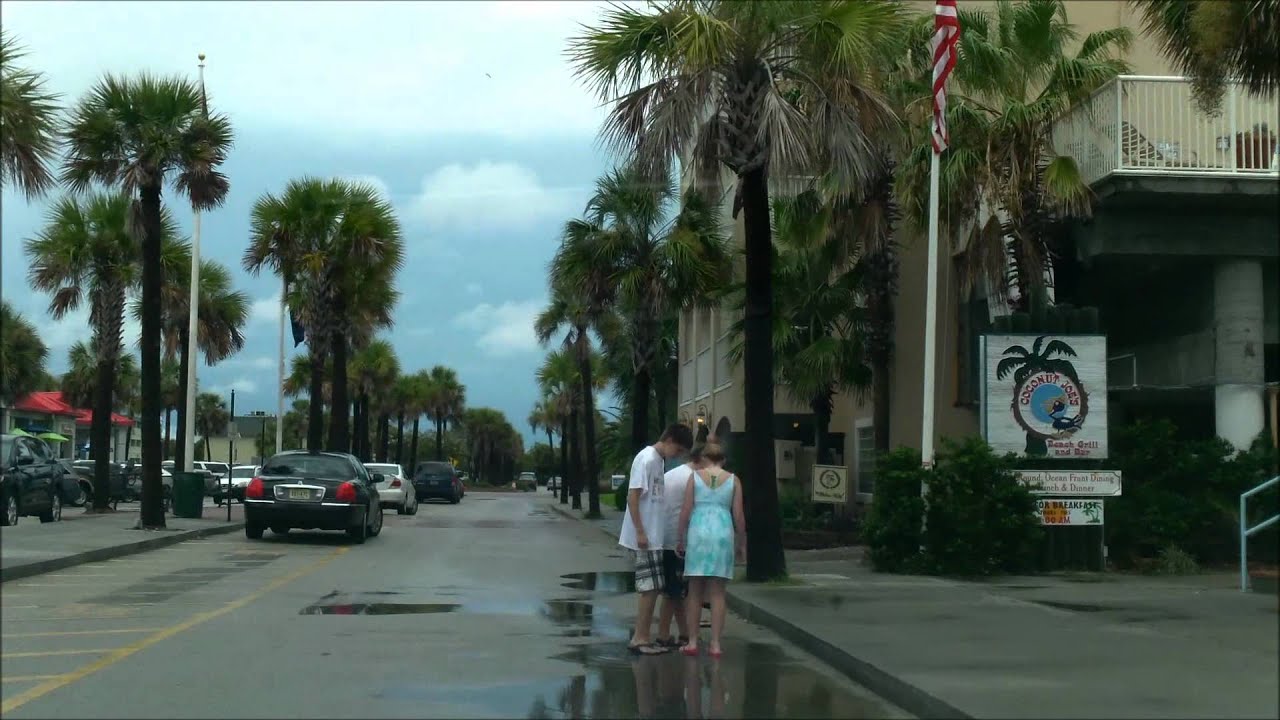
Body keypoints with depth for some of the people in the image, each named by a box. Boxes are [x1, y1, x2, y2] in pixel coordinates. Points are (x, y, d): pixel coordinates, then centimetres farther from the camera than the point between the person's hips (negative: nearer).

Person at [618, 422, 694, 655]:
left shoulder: (659, 460, 14)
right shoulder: (646, 459, -14)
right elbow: (632, 496, -18)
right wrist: (640, 532, -21)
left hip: (654, 537, 9)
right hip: (645, 537, -9)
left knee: (652, 588, 10)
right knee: (650, 588, -7)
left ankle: (642, 637, 14)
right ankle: (639, 638, -2)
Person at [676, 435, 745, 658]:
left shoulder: (695, 476, 2)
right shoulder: (733, 480, 4)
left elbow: (686, 511, -1)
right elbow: (738, 516, 2)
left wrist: (681, 539, 7)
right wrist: (741, 543, 12)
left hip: (698, 532, 0)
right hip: (723, 533, 1)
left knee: (695, 591, 8)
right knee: (717, 592, 5)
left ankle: (692, 642, 9)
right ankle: (715, 644, 3)